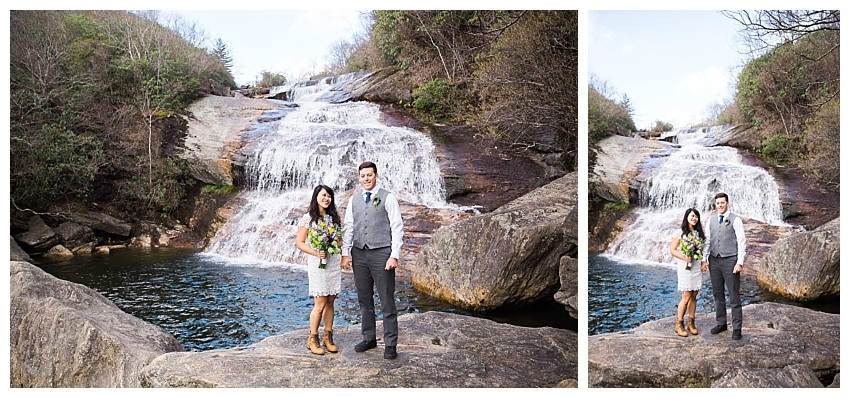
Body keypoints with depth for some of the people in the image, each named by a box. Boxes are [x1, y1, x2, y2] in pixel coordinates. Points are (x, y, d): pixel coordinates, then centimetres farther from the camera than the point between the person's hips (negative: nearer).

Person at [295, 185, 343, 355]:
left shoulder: (335, 218, 11)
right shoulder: (308, 218, -3)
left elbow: (341, 240, 17)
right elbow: (299, 243, -4)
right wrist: (315, 252, -17)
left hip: (333, 262, 5)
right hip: (316, 263, -4)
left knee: (330, 302, 7)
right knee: (320, 304, -7)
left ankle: (328, 337, 16)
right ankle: (313, 339, 5)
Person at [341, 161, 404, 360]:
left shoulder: (388, 198, -3)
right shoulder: (354, 199, 11)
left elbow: (397, 227, -6)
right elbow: (348, 227, 12)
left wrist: (394, 255, -12)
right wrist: (345, 253, 4)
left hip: (381, 254, -5)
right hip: (359, 254, 5)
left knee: (387, 301, -1)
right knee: (364, 300, 12)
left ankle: (390, 344, 5)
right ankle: (368, 338, 23)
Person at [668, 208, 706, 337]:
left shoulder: (699, 233, 11)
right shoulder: (681, 233, -6)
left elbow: (702, 249, 20)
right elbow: (672, 250, -6)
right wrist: (684, 257, -19)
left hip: (696, 267, 5)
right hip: (685, 266, -5)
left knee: (694, 296, 7)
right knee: (686, 297, -7)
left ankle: (691, 323, 16)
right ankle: (679, 324, 3)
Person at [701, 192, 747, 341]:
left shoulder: (735, 220, -4)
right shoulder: (711, 220, 11)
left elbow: (742, 242, -7)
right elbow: (707, 241, 12)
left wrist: (740, 262, -13)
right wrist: (704, 259, 3)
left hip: (730, 261, -5)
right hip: (714, 261, 5)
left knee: (734, 295, -1)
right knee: (717, 294, 11)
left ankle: (737, 327, 5)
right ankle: (721, 323, 22)